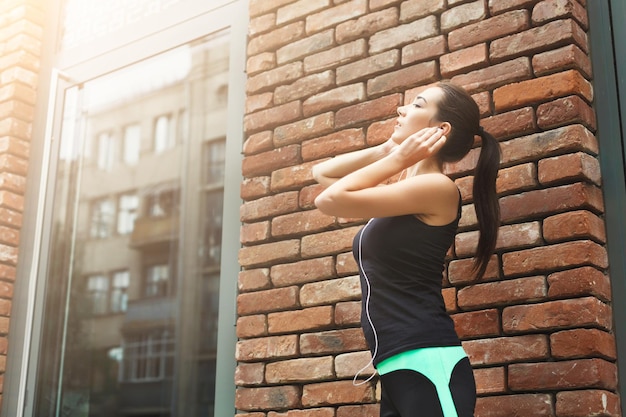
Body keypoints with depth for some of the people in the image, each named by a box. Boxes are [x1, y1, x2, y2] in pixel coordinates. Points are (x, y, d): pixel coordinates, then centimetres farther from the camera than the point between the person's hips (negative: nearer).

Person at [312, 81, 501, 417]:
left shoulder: (437, 187, -8)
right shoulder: (402, 188, 17)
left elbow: (329, 200, -11)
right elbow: (321, 173, 25)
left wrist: (398, 158, 0)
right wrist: (388, 150, 13)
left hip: (428, 365, -9)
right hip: (397, 370, 9)